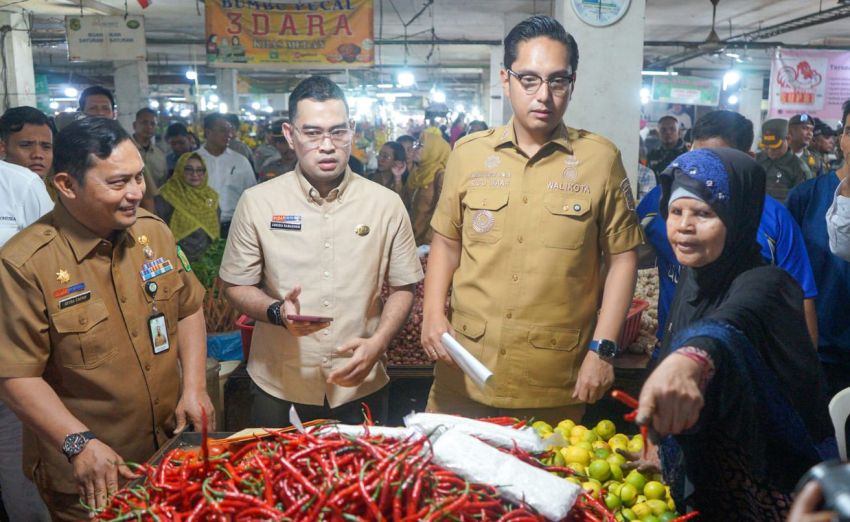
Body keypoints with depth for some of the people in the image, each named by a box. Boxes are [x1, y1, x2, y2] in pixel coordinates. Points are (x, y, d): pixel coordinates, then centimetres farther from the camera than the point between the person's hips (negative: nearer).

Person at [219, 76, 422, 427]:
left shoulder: (386, 204, -4)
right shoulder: (257, 202, -6)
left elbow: (402, 288, 2)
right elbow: (235, 286, 1)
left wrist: (377, 343, -13)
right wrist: (277, 311, -19)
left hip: (360, 387, 1)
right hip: (279, 390, 0)